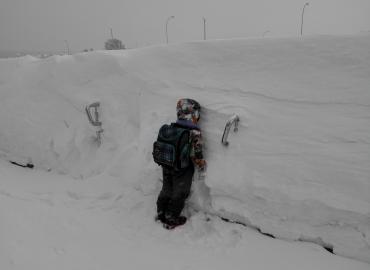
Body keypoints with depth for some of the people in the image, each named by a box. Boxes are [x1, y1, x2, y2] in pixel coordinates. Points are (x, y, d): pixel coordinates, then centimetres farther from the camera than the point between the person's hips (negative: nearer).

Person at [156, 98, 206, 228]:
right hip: (183, 169, -6)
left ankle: (161, 213, 37)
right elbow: (196, 153, -17)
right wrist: (202, 167, 0)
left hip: (167, 165, 6)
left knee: (166, 190, 23)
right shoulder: (194, 132, -20)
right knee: (179, 193, 13)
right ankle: (171, 219, 25)